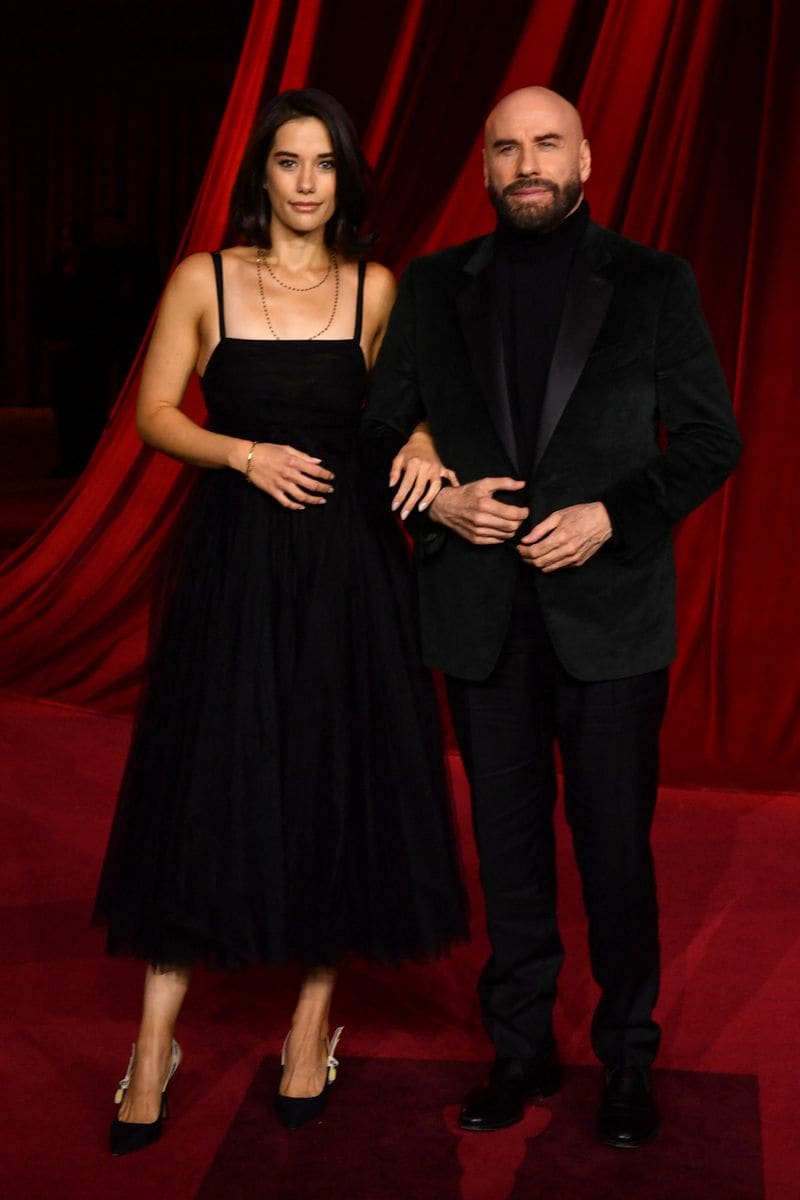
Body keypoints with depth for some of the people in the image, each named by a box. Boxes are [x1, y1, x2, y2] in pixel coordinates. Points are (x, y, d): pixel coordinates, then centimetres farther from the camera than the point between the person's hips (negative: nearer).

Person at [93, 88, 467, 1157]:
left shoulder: (376, 290, 5)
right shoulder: (203, 281, 2)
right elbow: (155, 414, 1)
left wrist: (421, 446, -9)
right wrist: (247, 454, -14)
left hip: (348, 565, 1)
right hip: (235, 560, -1)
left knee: (338, 787, 5)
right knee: (206, 788, 1)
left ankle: (312, 1026, 22)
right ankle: (155, 1047, 11)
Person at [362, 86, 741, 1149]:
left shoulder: (653, 284, 1)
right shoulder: (434, 287, 7)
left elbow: (710, 438, -1)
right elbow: (381, 431, 9)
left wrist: (610, 516, -14)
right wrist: (439, 502, -10)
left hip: (609, 612, -2)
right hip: (483, 617, 2)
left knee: (616, 844, 6)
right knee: (509, 847, 12)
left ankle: (628, 1056, 25)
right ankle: (522, 1048, 28)